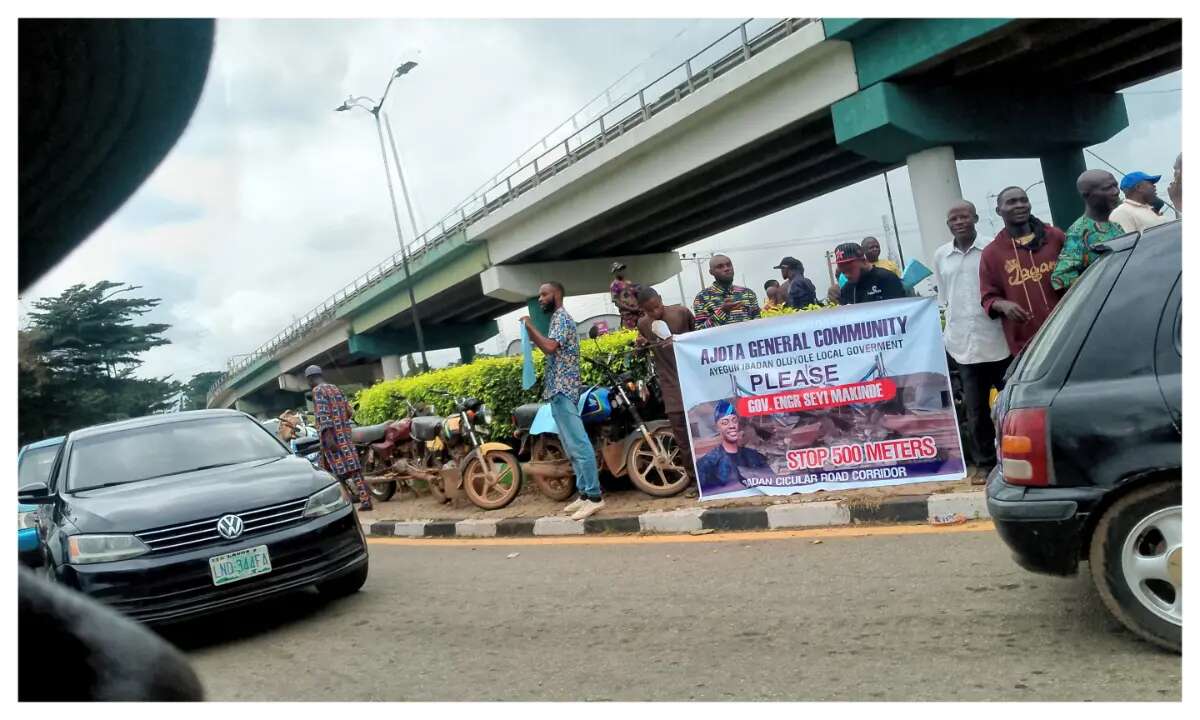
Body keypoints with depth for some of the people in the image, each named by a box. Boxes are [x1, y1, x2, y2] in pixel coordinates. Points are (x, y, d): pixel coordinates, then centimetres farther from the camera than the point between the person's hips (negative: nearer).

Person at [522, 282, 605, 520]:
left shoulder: (561, 317, -9)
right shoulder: (557, 319, 21)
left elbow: (550, 347, -24)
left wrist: (531, 326, -12)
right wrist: (531, 334, 14)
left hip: (562, 389, -11)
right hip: (558, 389, 11)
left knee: (578, 443, -12)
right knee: (571, 445, 11)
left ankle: (594, 496, -13)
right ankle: (585, 493, 14)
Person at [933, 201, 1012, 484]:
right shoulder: (940, 256, 8)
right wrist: (948, 333, 15)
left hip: (998, 340, -2)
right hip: (964, 344, 2)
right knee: (975, 408, 5)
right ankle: (984, 462, 15)